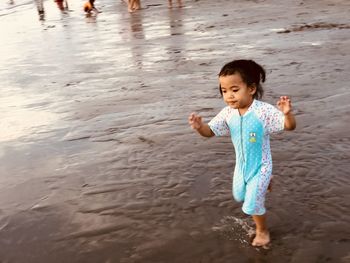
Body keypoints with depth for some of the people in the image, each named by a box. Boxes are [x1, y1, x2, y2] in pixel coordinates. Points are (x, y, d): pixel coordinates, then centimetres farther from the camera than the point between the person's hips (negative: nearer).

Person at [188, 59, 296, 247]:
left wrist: (287, 113, -49)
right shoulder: (227, 113, -14)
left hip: (260, 166, -5)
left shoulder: (264, 111, -28)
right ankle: (262, 186, 55)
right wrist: (200, 127, -35)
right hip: (241, 165, 6)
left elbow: (290, 126, -26)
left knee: (252, 205, 4)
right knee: (239, 196, 26)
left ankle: (262, 231, 35)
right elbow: (210, 132, -11)